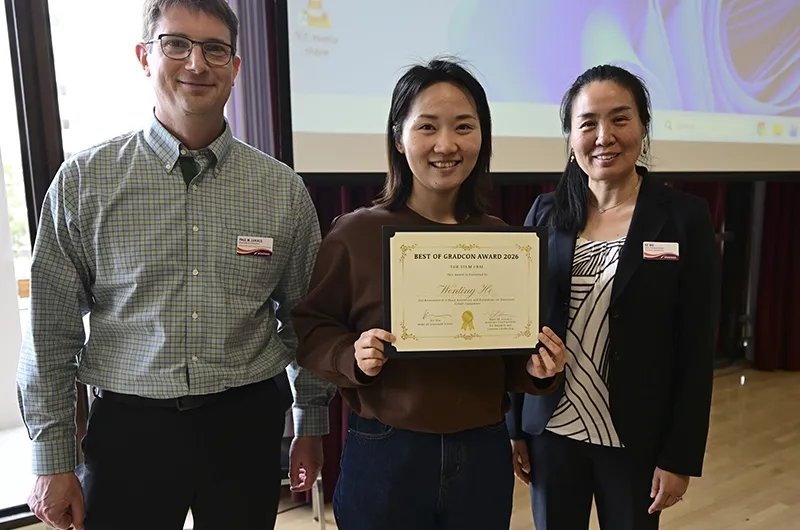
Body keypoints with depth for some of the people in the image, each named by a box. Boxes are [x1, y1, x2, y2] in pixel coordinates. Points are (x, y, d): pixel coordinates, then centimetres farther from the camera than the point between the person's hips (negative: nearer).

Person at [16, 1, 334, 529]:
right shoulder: (83, 181, -5)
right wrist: (54, 462, 2)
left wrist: (312, 426, 10)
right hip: (128, 425, 0)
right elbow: (52, 330, -1)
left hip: (249, 423, 1)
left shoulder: (283, 188, -2)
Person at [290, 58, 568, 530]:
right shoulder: (356, 233, -10)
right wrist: (352, 356, -21)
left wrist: (539, 369, -11)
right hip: (384, 455, -3)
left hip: (484, 454, 3)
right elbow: (309, 326, -3)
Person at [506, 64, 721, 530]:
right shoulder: (547, 212, -1)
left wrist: (681, 456, -7)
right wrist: (516, 427, 2)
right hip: (551, 431, 2)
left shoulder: (686, 217, -7)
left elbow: (697, 349, -7)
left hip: (635, 439, -2)